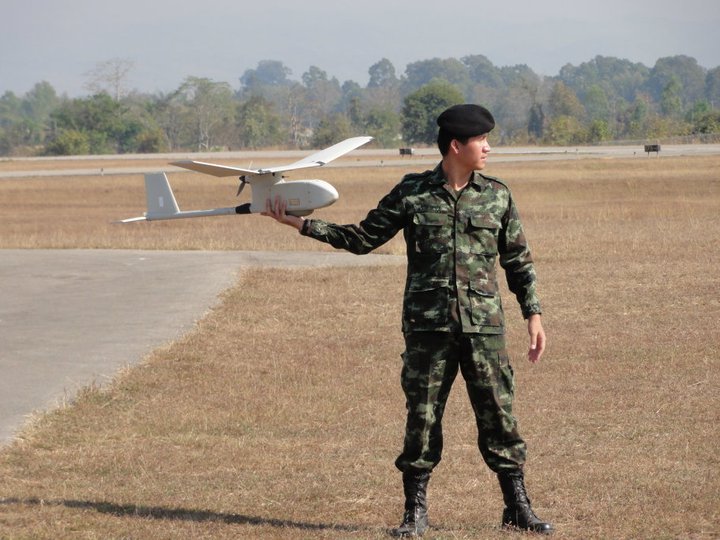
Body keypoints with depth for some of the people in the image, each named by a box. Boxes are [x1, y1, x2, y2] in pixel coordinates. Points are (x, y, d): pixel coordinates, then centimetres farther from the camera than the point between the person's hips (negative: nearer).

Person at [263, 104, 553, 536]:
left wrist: (534, 314, 7)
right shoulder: (412, 193, 3)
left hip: (484, 325, 1)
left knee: (499, 415, 1)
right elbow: (363, 238, 9)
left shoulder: (497, 196, 6)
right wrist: (300, 224, 4)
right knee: (422, 417, 3)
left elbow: (518, 260, 13)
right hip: (427, 325, -1)